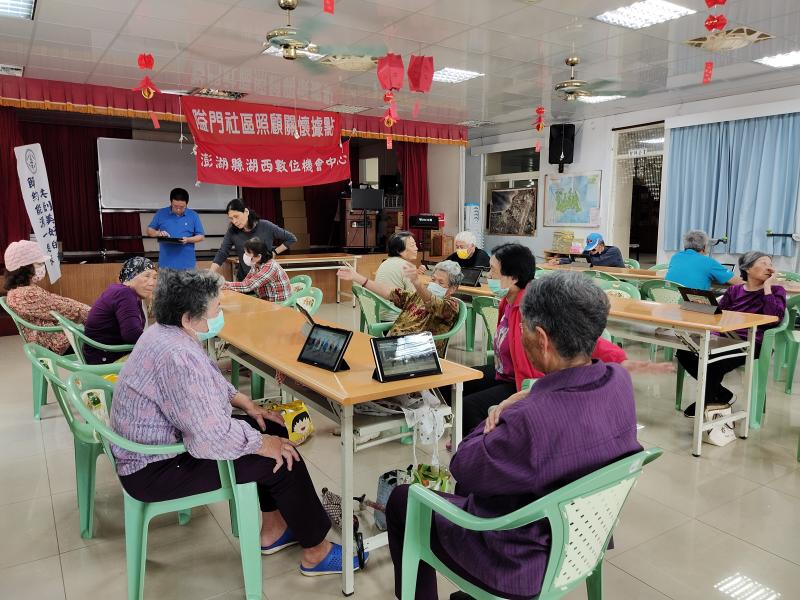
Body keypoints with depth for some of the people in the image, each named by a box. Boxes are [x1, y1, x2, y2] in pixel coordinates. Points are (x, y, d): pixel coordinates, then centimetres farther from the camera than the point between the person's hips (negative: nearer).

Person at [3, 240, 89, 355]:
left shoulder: (18, 290, 6)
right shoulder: (28, 295, -24)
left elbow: (57, 301, 6)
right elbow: (64, 309, -20)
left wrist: (89, 310, 1)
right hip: (59, 343, -9)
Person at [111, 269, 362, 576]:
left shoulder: (165, 332, 1)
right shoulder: (178, 357, -32)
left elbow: (206, 381, 17)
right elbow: (214, 437, -33)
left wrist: (246, 403, 7)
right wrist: (264, 444, -17)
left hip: (162, 442, 10)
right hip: (155, 469, -10)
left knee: (273, 429, 9)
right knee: (283, 460, -11)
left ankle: (273, 529, 20)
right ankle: (316, 551, 9)